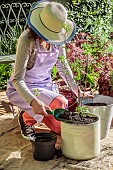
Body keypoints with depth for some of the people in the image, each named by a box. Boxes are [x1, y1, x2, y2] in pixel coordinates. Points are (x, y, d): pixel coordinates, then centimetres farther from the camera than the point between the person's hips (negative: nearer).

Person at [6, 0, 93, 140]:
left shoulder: (58, 37, -9)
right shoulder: (27, 40, -28)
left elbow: (63, 66, 7)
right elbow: (17, 79, -29)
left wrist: (77, 89, 0)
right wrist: (33, 101, -44)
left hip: (45, 85, 6)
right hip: (22, 90, -6)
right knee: (60, 103, -29)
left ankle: (33, 113, 22)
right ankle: (27, 118, -2)